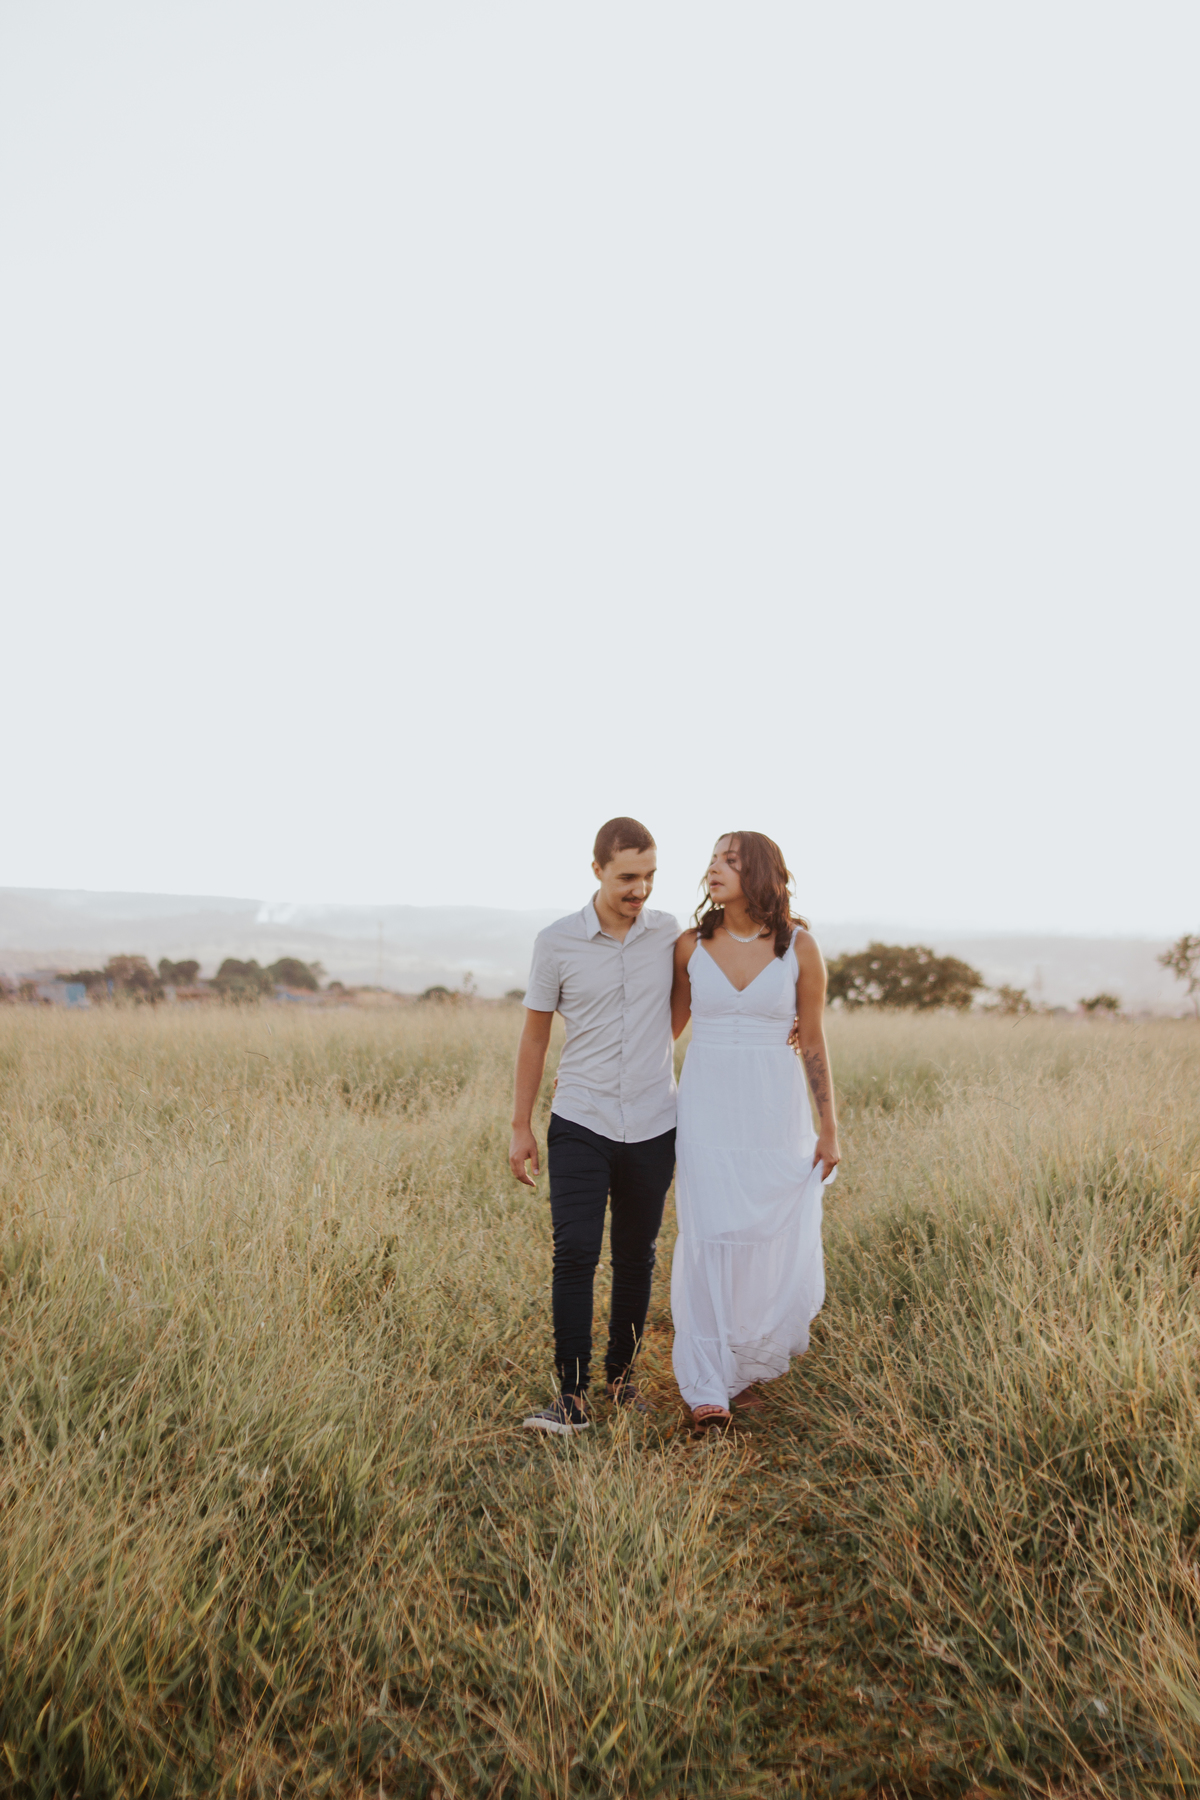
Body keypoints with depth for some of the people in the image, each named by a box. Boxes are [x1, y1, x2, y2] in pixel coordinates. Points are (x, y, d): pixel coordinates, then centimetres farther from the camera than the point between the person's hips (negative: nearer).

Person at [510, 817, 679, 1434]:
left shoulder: (672, 934, 1)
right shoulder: (557, 942, -4)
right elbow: (534, 1036, 4)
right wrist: (521, 1127, 4)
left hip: (653, 1127, 2)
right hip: (580, 1124, -2)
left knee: (636, 1259, 11)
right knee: (575, 1254, -8)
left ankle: (622, 1374, 28)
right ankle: (572, 1394, 2)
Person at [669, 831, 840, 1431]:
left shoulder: (799, 947, -3)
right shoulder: (691, 946, 0)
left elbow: (813, 1043, 1)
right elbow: (666, 1026, 12)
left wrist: (829, 1129, 1)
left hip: (776, 1112, 0)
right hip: (708, 1110, 0)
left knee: (780, 1244, 6)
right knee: (711, 1242, -1)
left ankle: (748, 1362, 32)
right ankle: (707, 1386, 13)